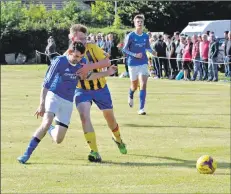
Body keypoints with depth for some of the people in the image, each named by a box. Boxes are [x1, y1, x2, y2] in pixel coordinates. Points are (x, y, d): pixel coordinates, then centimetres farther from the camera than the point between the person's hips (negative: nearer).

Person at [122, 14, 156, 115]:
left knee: (143, 85, -14)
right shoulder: (130, 36, -8)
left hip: (143, 63, 2)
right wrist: (135, 55, -20)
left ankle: (141, 108, -13)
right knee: (134, 86, 12)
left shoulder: (146, 36, 2)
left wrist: (152, 51, -5)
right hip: (133, 64, -2)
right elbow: (125, 49, -7)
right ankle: (130, 96, 49)